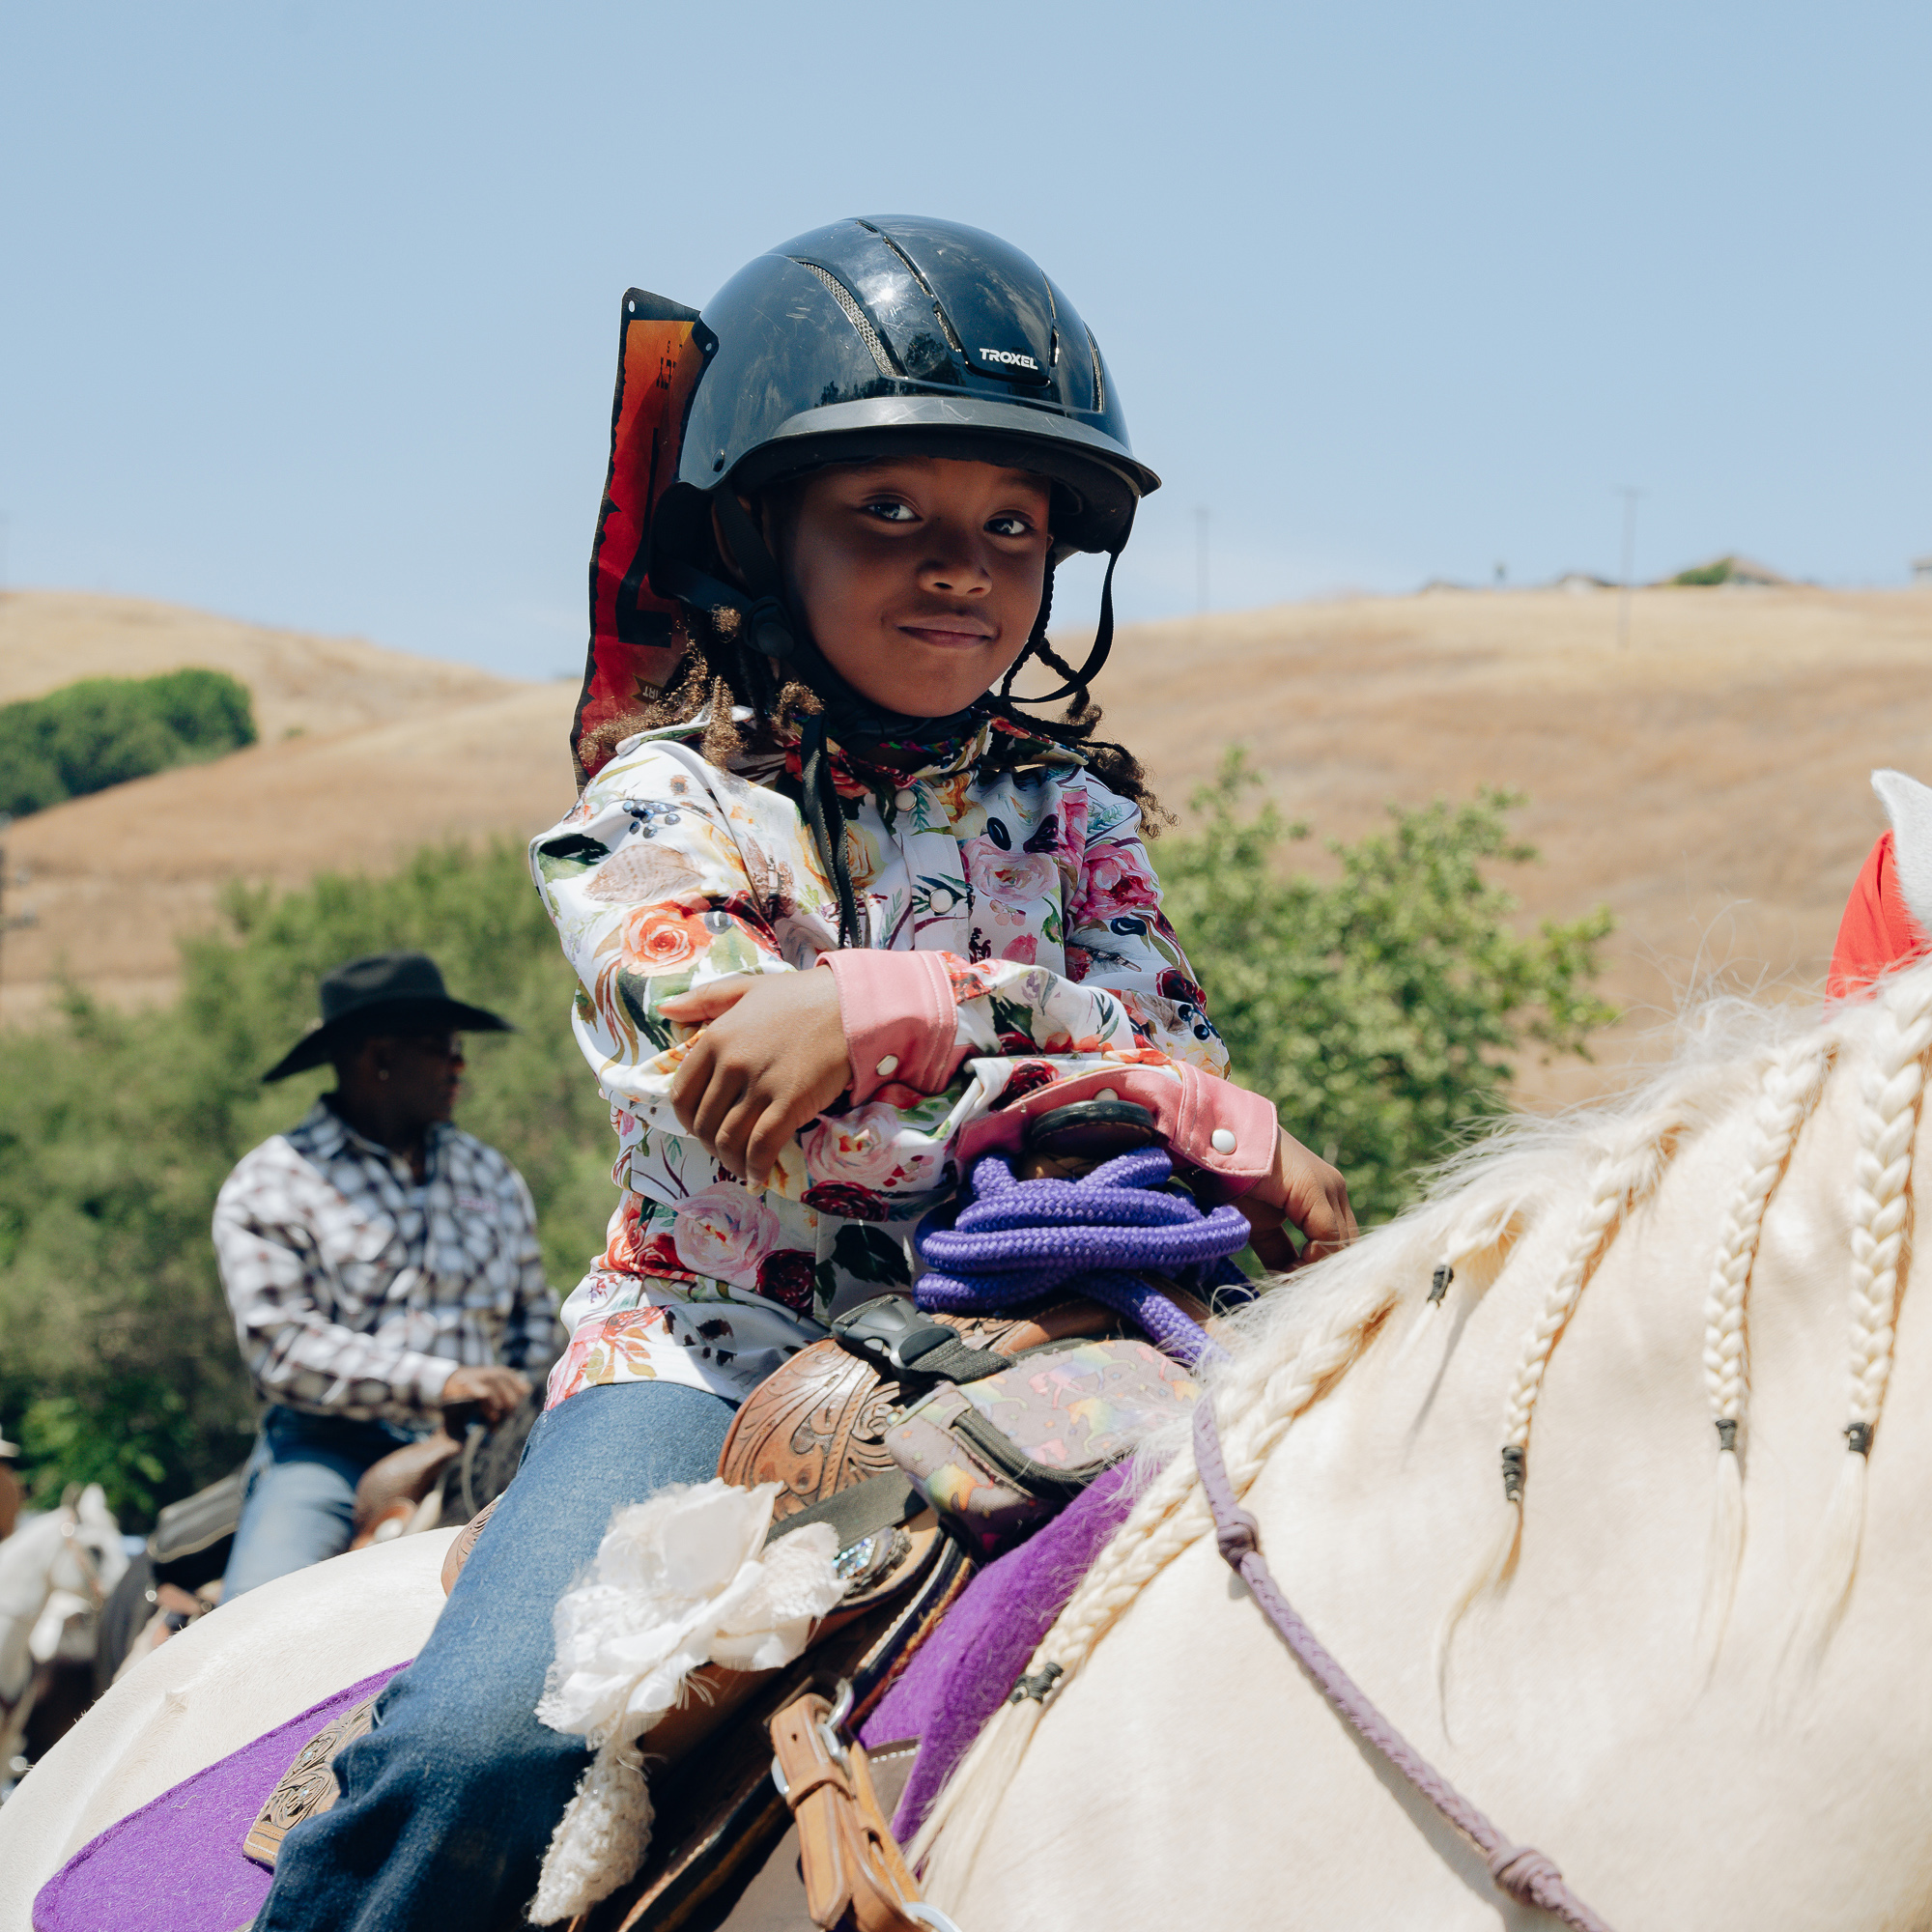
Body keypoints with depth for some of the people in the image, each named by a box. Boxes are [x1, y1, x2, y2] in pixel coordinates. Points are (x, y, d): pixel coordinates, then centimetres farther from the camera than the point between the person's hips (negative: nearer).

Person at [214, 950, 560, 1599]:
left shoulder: (492, 1176, 20)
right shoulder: (268, 1184, 2)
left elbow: (534, 1318, 29)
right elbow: (280, 1343, -10)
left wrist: (517, 1408, 8)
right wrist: (439, 1382, -18)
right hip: (329, 1447, -4)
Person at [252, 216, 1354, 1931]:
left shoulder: (1071, 813, 13)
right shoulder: (666, 807, 1)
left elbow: (1164, 1036, -5)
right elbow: (741, 1120, -15)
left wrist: (877, 1011, -25)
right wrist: (1225, 1140, -19)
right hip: (717, 1340, -3)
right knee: (487, 1746, -28)